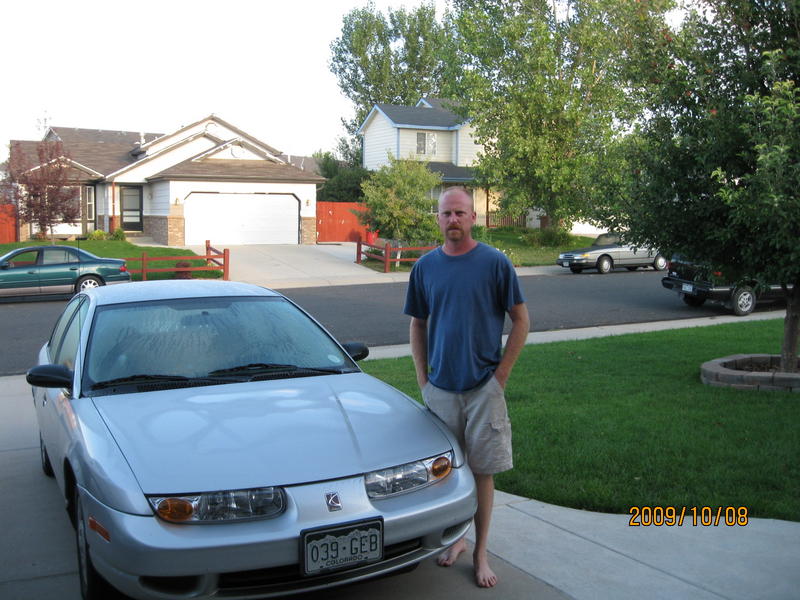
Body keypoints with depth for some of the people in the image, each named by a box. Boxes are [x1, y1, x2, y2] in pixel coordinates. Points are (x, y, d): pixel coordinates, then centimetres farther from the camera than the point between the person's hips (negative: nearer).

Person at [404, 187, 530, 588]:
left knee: (482, 470, 4)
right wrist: (422, 377, 4)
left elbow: (521, 320, -3)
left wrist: (500, 375, -7)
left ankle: (480, 553, 17)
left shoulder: (495, 262, -6)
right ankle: (456, 537, 31)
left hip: (483, 387, -3)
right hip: (439, 386, 3)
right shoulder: (425, 267, 3)